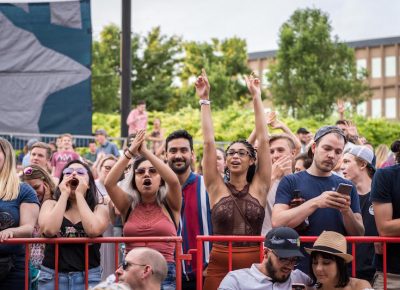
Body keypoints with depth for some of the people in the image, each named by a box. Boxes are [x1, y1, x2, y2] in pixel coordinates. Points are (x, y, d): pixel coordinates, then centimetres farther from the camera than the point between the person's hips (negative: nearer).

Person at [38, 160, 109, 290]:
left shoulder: (99, 209, 4)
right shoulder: (51, 204, 5)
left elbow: (93, 230, -18)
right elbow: (49, 230, -14)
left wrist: (79, 194, -10)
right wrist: (64, 194, -8)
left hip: (88, 276, 0)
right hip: (52, 275, 0)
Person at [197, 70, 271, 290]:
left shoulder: (259, 187, 4)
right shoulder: (217, 188, 4)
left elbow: (263, 140, 0)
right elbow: (209, 142, 0)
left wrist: (256, 98, 0)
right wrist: (204, 100, -2)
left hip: (254, 266, 0)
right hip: (219, 267, 0)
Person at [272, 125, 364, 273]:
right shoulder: (290, 182, 0)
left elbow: (359, 235, 6)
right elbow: (277, 222, -14)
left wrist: (347, 211, -14)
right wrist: (315, 203, -22)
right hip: (299, 267, -3)